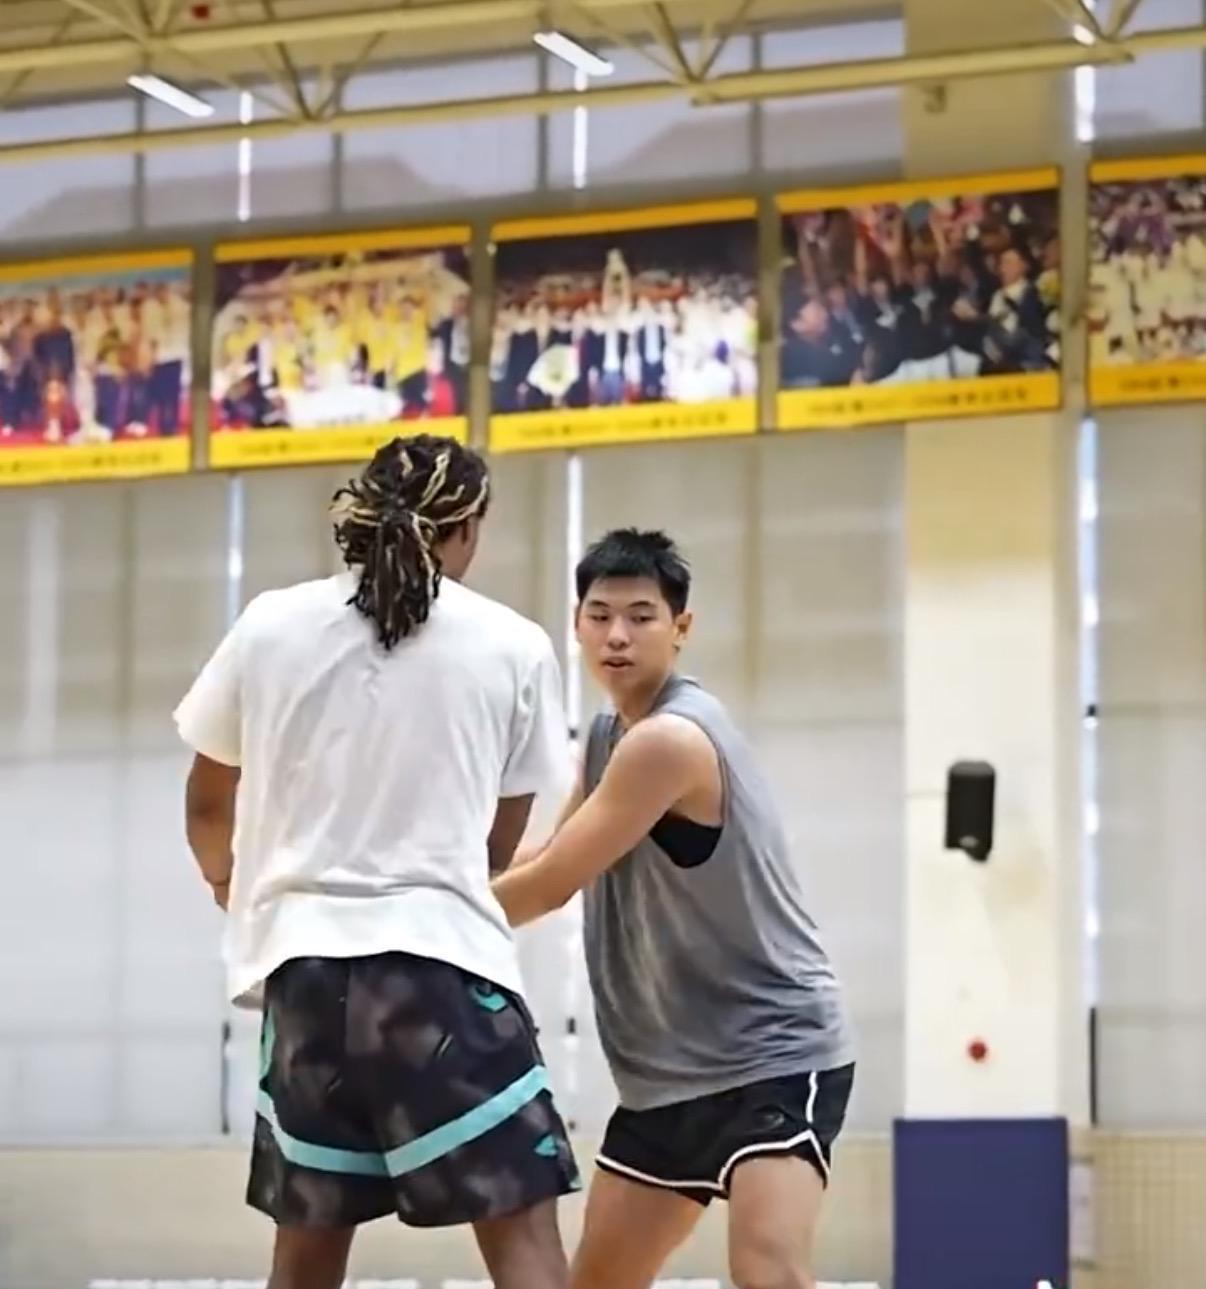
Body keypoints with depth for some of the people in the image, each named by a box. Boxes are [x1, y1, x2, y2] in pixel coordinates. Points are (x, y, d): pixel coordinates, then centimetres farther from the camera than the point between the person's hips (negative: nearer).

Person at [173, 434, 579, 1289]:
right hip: (445, 959, -3)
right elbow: (501, 844, 11)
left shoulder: (270, 626, 7)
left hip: (305, 958, 3)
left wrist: (227, 877, 41)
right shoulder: (513, 646, 2)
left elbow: (208, 807, 19)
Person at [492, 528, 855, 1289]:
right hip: (671, 1072, 10)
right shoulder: (610, 735, 10)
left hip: (774, 1056, -10)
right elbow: (548, 862, 16)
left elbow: (551, 886, -17)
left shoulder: (671, 739, -20)